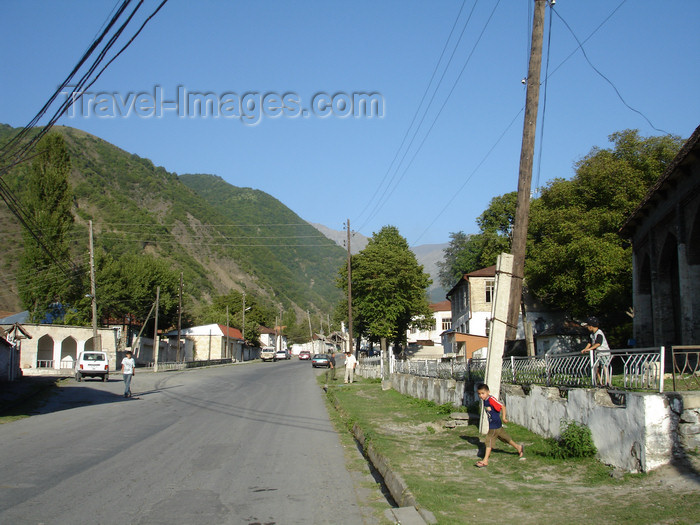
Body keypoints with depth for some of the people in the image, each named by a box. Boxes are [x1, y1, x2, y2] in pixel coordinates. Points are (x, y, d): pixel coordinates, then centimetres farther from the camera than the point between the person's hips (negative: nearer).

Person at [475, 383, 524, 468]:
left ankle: (485, 460, -9)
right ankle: (518, 447, 40)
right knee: (505, 437, 23)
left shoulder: (491, 399, -21)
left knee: (489, 440, -10)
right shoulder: (485, 400, 5)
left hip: (495, 425, -9)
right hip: (492, 424, 9)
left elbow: (503, 406, -21)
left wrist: (503, 418, -18)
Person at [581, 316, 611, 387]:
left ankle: (607, 383, -18)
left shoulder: (599, 333, -15)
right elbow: (590, 343, 17)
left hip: (604, 352, -9)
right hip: (597, 353, 9)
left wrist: (590, 349, -29)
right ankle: (600, 383, 11)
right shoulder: (592, 334, 13)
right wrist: (585, 349, 5)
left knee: (604, 367, -16)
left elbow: (598, 343, -25)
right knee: (597, 367, 5)